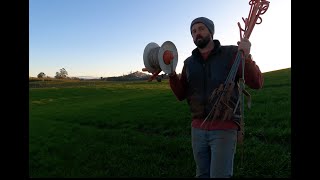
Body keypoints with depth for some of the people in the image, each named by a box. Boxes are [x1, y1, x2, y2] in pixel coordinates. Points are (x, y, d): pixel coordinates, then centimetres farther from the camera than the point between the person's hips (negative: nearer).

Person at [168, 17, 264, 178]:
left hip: (225, 128, -4)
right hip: (198, 128, 5)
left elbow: (256, 83, -10)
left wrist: (246, 57, -28)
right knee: (203, 174, 15)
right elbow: (181, 95, 6)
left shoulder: (232, 53, -5)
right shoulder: (189, 63, 7)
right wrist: (171, 73, -10)